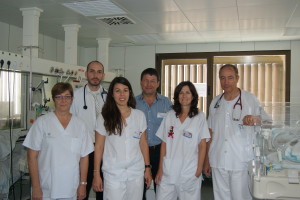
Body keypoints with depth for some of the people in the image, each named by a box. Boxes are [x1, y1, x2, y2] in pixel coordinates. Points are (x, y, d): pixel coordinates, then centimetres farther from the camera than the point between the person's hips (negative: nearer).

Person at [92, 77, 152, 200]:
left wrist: (147, 168, 5)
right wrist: (96, 174, -3)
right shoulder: (104, 117, -3)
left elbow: (143, 143, 8)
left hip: (136, 172, 2)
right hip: (113, 174, -2)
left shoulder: (139, 115, 3)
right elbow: (99, 147, -1)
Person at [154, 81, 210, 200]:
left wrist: (199, 170, -7)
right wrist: (160, 169, 4)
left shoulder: (200, 116, 0)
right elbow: (164, 143, 6)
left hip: (190, 172, -2)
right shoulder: (170, 115, 6)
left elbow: (202, 145, -1)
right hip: (168, 171, 2)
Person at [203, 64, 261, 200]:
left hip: (241, 162, -3)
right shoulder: (215, 102, 10)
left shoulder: (250, 100, -2)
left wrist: (253, 120, -21)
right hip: (218, 162, 4)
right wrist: (207, 160, 13)